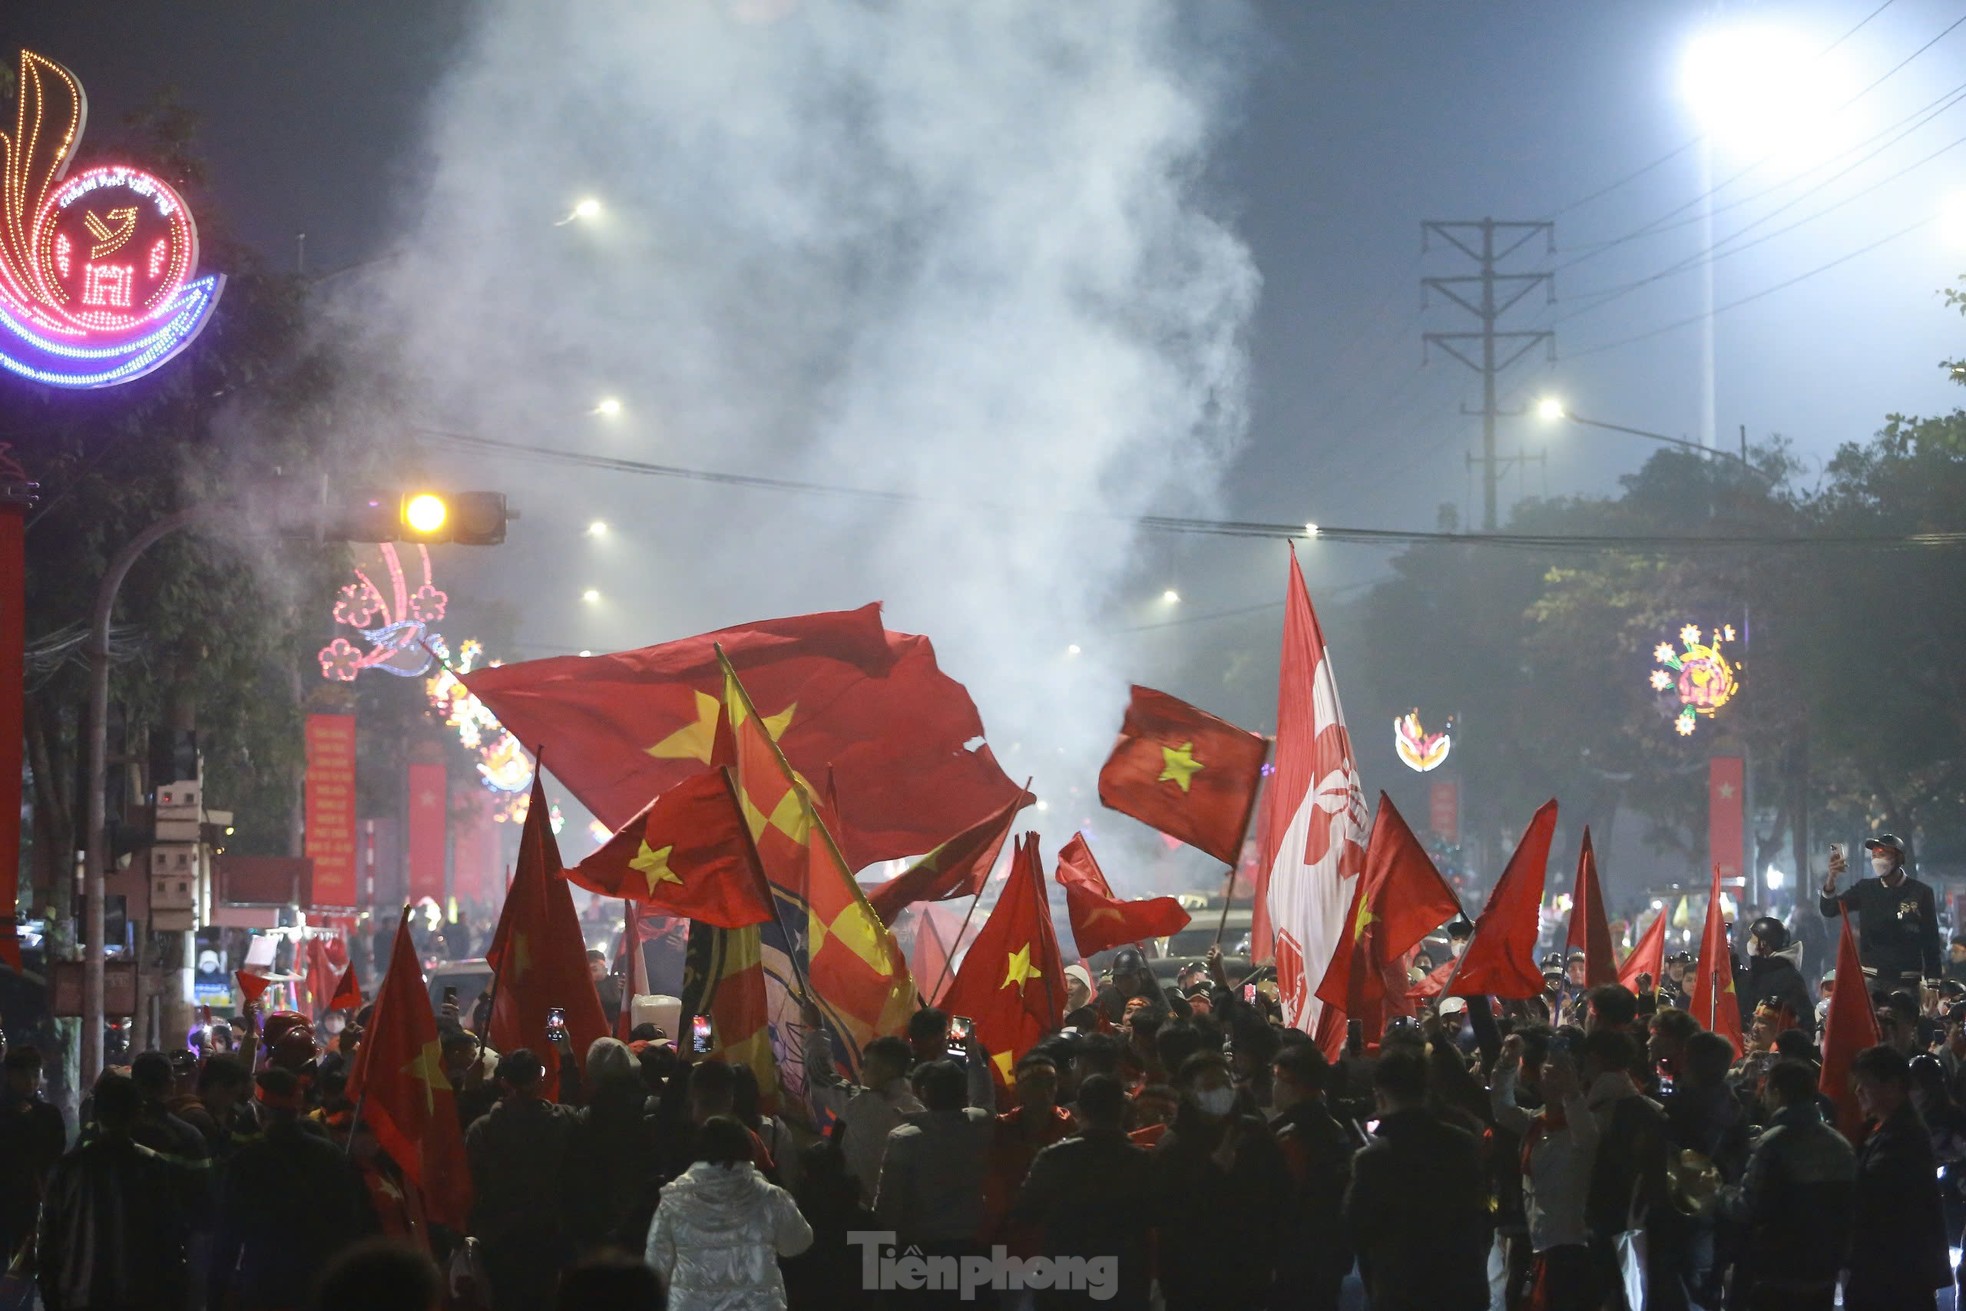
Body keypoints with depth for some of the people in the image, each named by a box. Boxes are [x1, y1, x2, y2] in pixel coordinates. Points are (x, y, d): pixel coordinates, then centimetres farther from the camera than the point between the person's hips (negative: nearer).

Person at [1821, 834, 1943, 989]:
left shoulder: (1920, 892, 1)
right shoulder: (1865, 889, 8)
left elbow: (1931, 941, 2)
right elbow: (1828, 909, 1)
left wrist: (1932, 985, -3)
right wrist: (1832, 878, -18)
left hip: (1907, 982, -2)